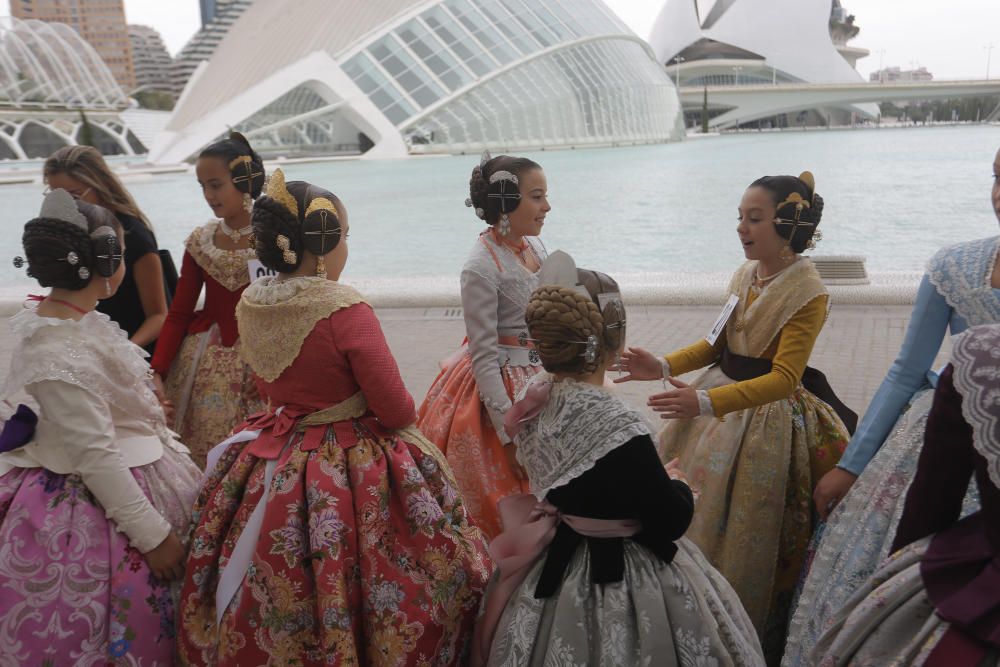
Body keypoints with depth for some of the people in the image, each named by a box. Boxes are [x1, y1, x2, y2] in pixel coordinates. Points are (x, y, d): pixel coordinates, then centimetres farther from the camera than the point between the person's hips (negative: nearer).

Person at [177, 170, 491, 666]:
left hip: (272, 471, 7)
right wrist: (402, 411, 3)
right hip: (351, 472, -7)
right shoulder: (346, 311, -24)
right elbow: (397, 411, -18)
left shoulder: (250, 304, -3)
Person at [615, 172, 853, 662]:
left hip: (764, 416, -7)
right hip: (717, 398, 7)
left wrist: (706, 402, -36)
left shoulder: (807, 293, -18)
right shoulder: (746, 274, 3)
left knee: (741, 531, 4)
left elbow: (782, 379, -25)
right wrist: (665, 367, -1)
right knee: (691, 510, 15)